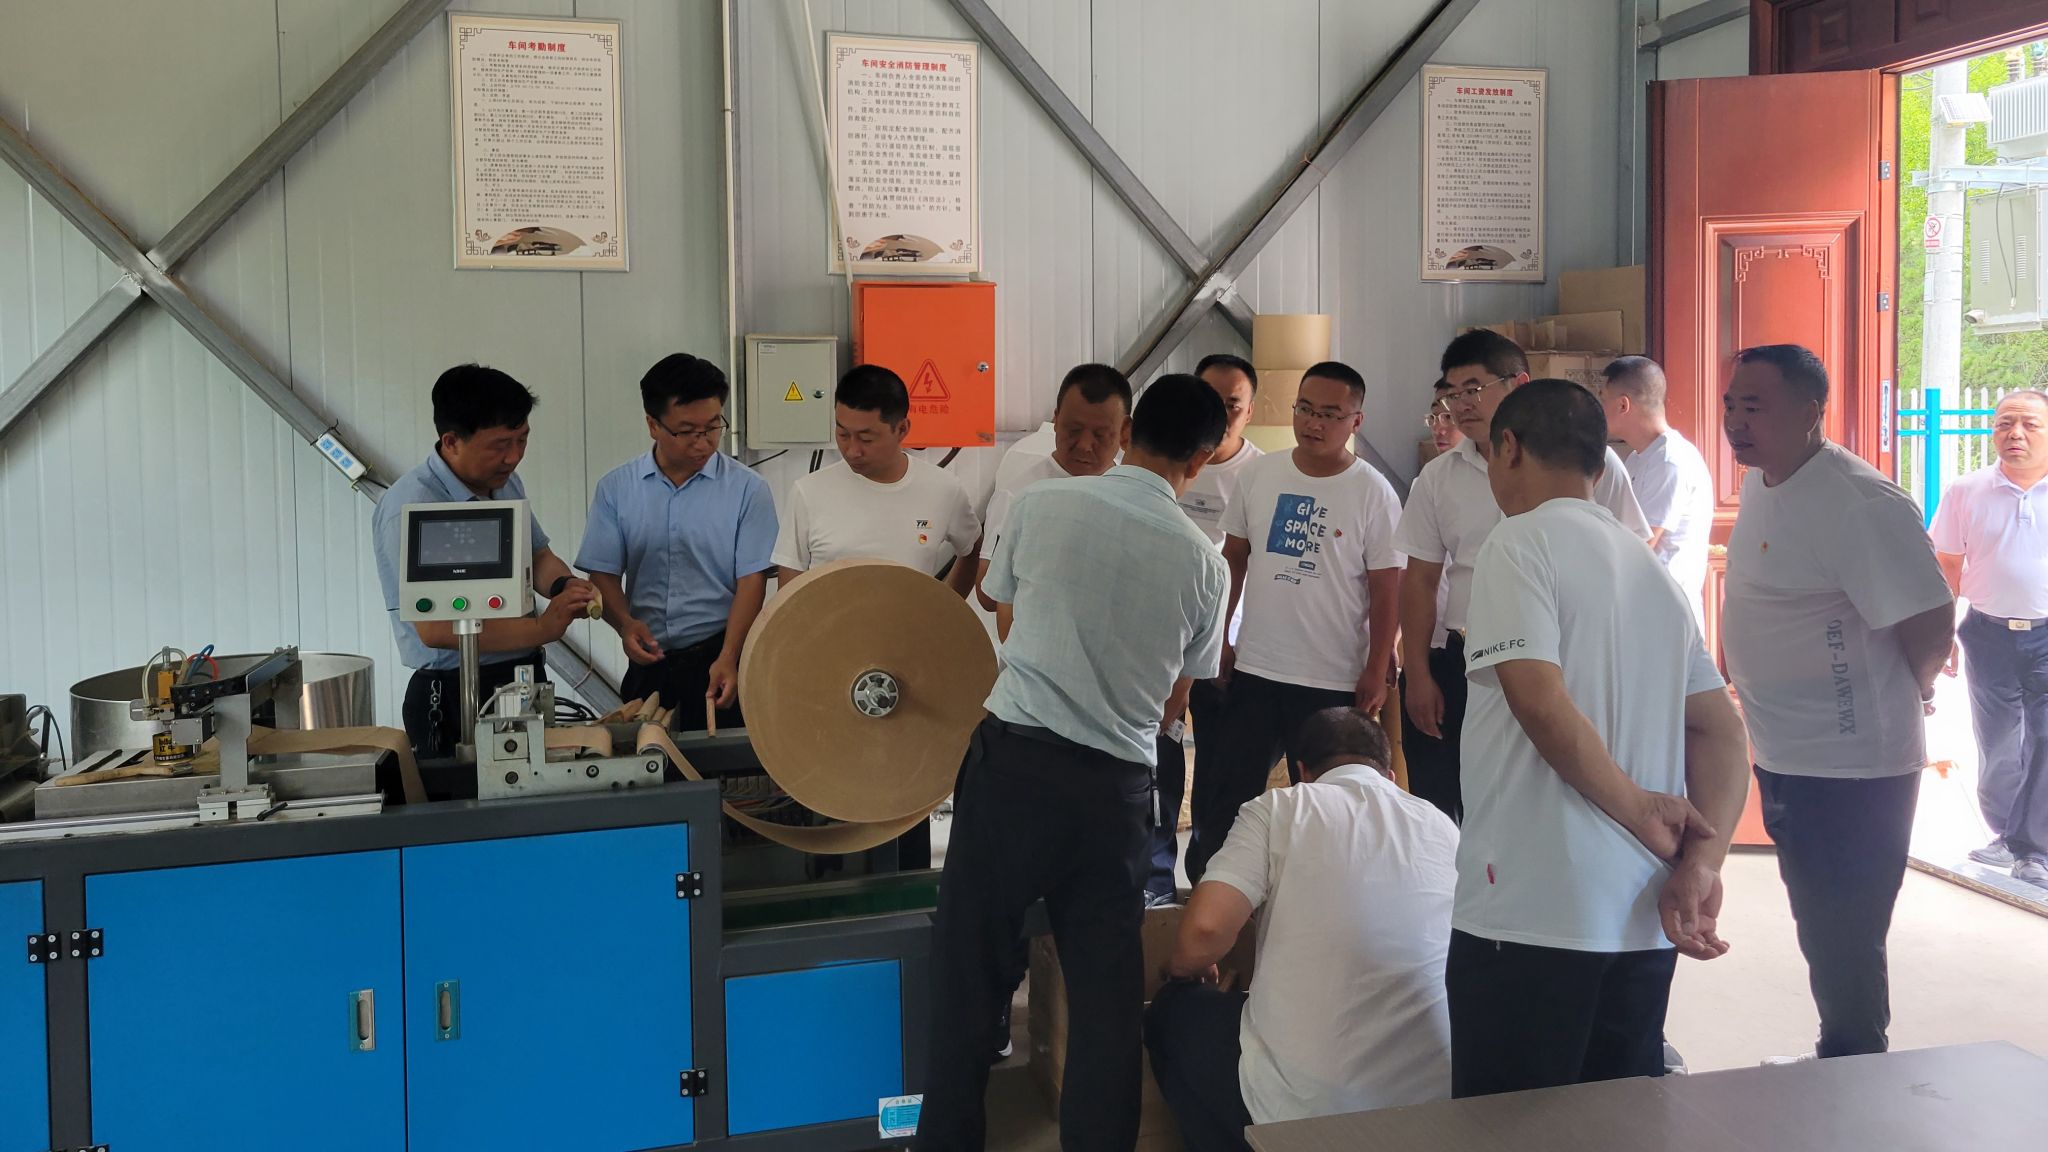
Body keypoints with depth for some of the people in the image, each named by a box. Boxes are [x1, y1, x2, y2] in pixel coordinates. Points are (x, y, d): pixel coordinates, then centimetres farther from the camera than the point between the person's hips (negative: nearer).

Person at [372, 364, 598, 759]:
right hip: (455, 695, -7)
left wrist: (564, 586, -5)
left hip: (526, 681, 7)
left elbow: (538, 555, 18)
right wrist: (541, 628, -23)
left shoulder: (505, 481, 5)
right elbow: (434, 628, -25)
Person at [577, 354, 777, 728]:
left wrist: (728, 658, -19)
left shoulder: (747, 489, -3)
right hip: (648, 662, 2)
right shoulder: (616, 489, 4)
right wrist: (625, 623, -17)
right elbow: (603, 573, 4)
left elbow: (752, 580, -7)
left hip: (721, 658, -2)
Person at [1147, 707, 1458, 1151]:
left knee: (1174, 1010, 23)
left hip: (1304, 1107, -5)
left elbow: (1204, 931, -12)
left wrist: (1183, 969, 12)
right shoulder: (1443, 826, 11)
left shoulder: (1280, 808, 0)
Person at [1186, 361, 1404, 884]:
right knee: (1226, 797, 10)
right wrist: (1216, 638, 8)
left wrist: (1376, 674, -7)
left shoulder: (1373, 494, -7)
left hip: (1335, 682, -3)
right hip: (1254, 670, 3)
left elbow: (1385, 591, -5)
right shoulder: (1258, 475, 2)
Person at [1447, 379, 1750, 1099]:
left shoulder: (1521, 543, -6)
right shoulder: (1649, 566, 16)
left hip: (1534, 913, -7)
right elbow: (1720, 728, 9)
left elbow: (1541, 702, -19)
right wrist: (1701, 863, -1)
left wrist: (1640, 810, -8)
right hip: (1647, 922, 8)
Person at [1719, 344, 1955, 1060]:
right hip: (1786, 760, 9)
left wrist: (1906, 693, -6)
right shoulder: (1762, 486, 7)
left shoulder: (1858, 503, -22)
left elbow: (1930, 620, -23)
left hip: (1852, 772, -9)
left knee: (1844, 947, 2)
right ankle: (1838, 1062, 38)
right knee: (1820, 933, 22)